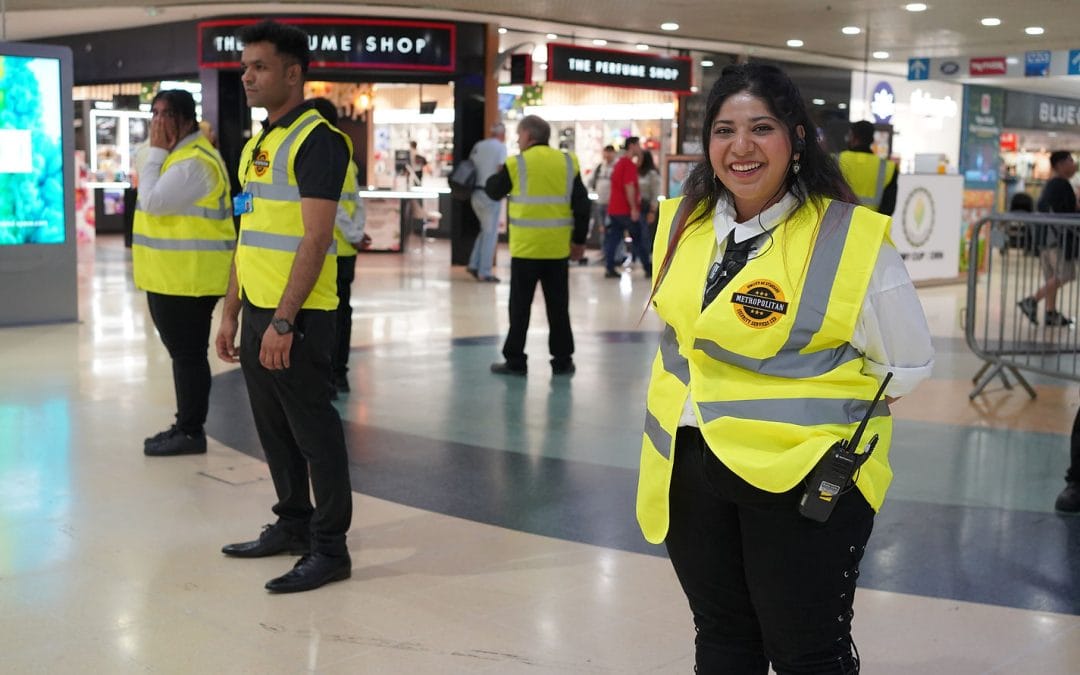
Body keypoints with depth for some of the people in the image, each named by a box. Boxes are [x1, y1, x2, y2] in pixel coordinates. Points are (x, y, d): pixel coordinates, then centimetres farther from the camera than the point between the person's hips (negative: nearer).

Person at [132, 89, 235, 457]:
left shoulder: (193, 162, -17)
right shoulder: (179, 154, 19)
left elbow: (152, 201, -21)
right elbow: (153, 200, 20)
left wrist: (156, 151, -14)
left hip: (187, 276, -11)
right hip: (173, 274, 11)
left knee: (188, 353, -5)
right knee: (183, 352, 15)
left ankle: (192, 432, 1)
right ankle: (184, 426, 23)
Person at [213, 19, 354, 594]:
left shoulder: (317, 139, -12)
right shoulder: (256, 145, 16)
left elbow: (315, 239, -19)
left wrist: (283, 320, -23)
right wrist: (230, 313, 17)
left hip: (296, 317, -9)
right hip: (257, 312, 9)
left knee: (313, 432, -1)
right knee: (274, 429, 16)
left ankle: (330, 548, 8)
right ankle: (293, 525, 30)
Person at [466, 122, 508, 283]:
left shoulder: (478, 146, 12)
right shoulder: (500, 147, -7)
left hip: (475, 193, 7)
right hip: (491, 195, -7)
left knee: (485, 230, 20)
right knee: (490, 233, 0)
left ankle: (474, 264, 14)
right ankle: (484, 272, 1)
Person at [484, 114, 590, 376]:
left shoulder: (517, 164, -6)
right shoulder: (568, 162, 3)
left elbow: (493, 191, 8)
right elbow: (582, 205, 3)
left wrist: (497, 175, 29)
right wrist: (579, 240, 11)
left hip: (526, 248, -3)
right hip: (558, 248, 3)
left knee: (520, 305, 6)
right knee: (558, 306, 11)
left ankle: (515, 361, 9)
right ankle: (563, 361, 15)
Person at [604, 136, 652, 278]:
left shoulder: (619, 163, 17)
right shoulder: (630, 164, -12)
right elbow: (629, 187, -20)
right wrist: (634, 208, -20)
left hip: (614, 208, 8)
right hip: (626, 210, -8)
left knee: (612, 239, 4)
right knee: (639, 240, 0)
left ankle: (609, 269, -1)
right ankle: (649, 269, 6)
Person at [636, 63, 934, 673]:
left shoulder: (852, 238, -16)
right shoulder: (682, 224, 3)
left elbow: (907, 366, -8)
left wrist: (806, 409, -8)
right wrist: (711, 399, 10)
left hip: (804, 477, -6)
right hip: (691, 467, 6)